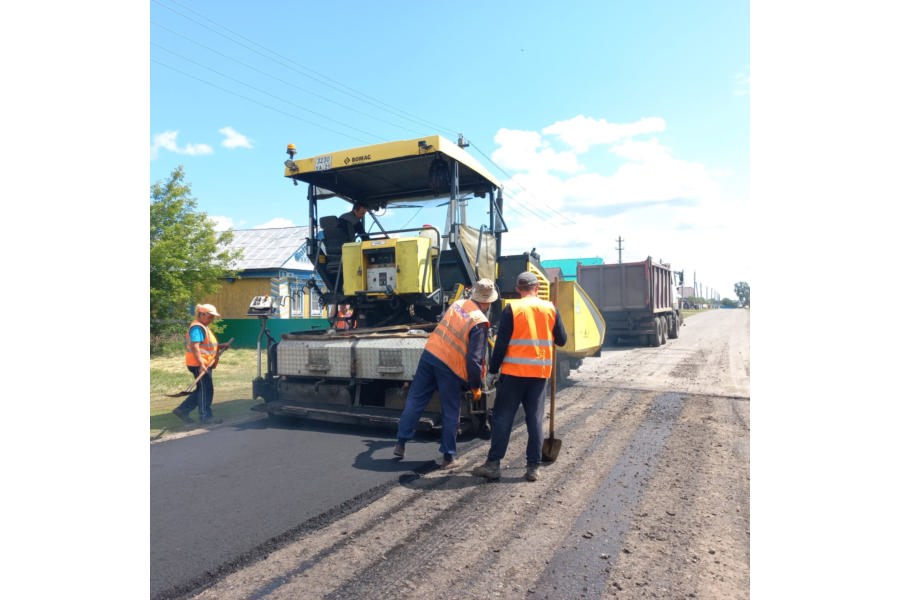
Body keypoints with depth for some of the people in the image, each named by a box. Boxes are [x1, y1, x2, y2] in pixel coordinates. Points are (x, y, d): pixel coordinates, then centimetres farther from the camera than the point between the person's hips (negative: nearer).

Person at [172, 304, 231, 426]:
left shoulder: (203, 327, 19)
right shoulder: (197, 327, -14)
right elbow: (195, 346, -24)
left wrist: (222, 346, 17)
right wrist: (201, 363, -30)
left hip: (205, 364, 10)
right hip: (199, 365, -10)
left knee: (201, 390, 16)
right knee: (206, 390, -3)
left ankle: (182, 410, 22)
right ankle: (206, 417, 5)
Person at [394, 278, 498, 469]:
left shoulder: (458, 303, 5)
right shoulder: (480, 322, -13)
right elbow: (474, 359, -15)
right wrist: (476, 386, -5)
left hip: (430, 354, 5)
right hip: (450, 367, -5)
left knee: (415, 400, 14)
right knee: (450, 413, 9)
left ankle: (401, 442, 20)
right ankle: (449, 456, 17)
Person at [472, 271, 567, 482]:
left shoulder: (511, 309, -6)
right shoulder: (550, 309, 3)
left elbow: (501, 343, -8)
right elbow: (561, 340, 10)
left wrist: (492, 371, -2)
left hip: (514, 372, -3)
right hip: (540, 372, 3)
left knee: (502, 418, 4)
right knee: (535, 419, 8)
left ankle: (493, 464, 4)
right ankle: (533, 467, 10)